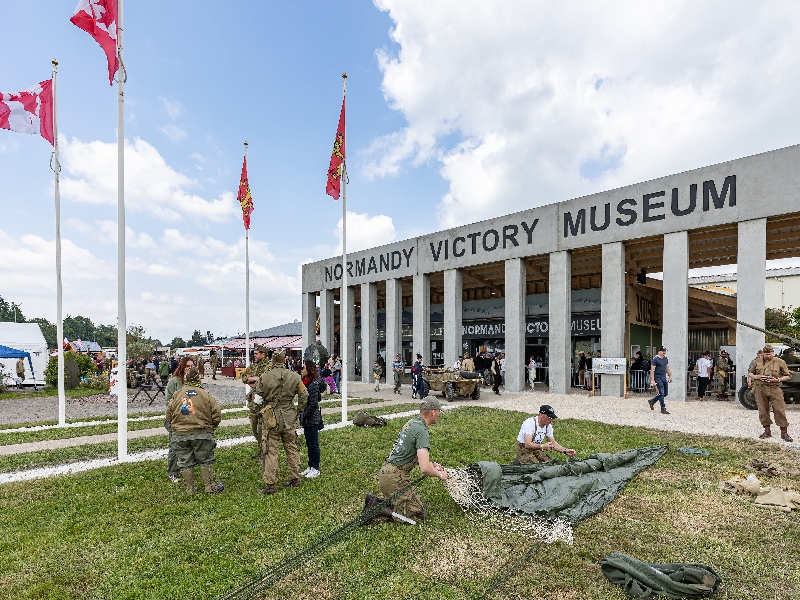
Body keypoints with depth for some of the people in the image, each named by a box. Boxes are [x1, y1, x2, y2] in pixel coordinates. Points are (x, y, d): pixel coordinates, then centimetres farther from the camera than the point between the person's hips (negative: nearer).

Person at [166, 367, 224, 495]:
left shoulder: (177, 395, 1)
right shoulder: (205, 395, -5)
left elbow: (169, 415, 8)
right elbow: (216, 414, -5)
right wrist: (210, 427, 14)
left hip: (180, 435, 2)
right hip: (201, 434, -2)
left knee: (185, 463, 13)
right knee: (205, 461, 11)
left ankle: (189, 489, 19)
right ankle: (209, 487, 15)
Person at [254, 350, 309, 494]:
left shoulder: (264, 377, -9)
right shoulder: (294, 376, -2)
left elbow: (258, 397, 0)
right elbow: (304, 396, 3)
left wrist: (262, 410, 18)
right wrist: (298, 411, 15)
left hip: (270, 418, -2)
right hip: (289, 417, 3)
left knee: (270, 451, 3)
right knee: (292, 448, 15)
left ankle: (270, 484, 6)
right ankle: (295, 479, 24)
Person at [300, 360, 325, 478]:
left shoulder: (313, 384, -20)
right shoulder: (307, 382, 9)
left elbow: (314, 404, -23)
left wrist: (305, 416, -16)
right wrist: (303, 417, 12)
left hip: (312, 420, -9)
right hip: (307, 420, 9)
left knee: (313, 444, 2)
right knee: (309, 444, 17)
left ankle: (316, 469, 14)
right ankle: (311, 466, 29)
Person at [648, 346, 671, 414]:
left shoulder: (666, 358, 10)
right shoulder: (655, 359, -13)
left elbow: (667, 368, 21)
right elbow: (652, 370, -15)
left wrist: (670, 376, 18)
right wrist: (652, 380, -19)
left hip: (664, 378, 8)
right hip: (658, 378, -8)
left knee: (665, 393, 11)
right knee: (661, 393, -6)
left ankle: (652, 401, 27)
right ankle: (663, 409, 2)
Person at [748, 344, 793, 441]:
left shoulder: (780, 362, 3)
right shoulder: (757, 362, 10)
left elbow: (788, 376, 6)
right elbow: (749, 374, 17)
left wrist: (777, 380, -11)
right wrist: (757, 377, -4)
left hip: (774, 389, -2)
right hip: (760, 389, 2)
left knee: (780, 410, -5)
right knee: (763, 410, 5)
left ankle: (784, 433, 4)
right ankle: (767, 431, 16)